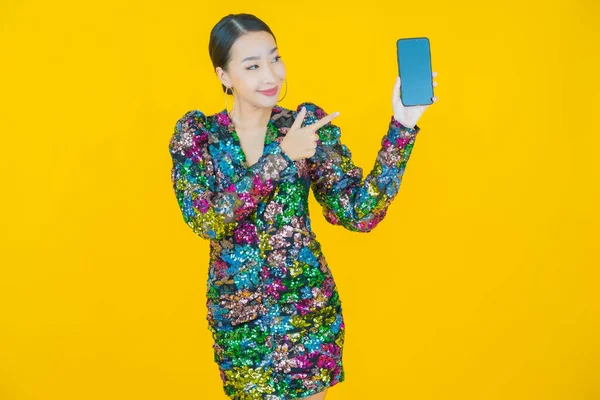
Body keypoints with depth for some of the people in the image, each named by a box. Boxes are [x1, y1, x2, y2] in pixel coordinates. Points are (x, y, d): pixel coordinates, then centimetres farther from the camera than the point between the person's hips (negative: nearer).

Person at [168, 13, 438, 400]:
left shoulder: (309, 123, -6)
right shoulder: (197, 133, -6)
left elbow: (360, 213, -13)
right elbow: (207, 221, -21)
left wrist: (402, 126, -22)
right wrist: (281, 156, -27)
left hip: (308, 304, 0)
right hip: (236, 312, 0)